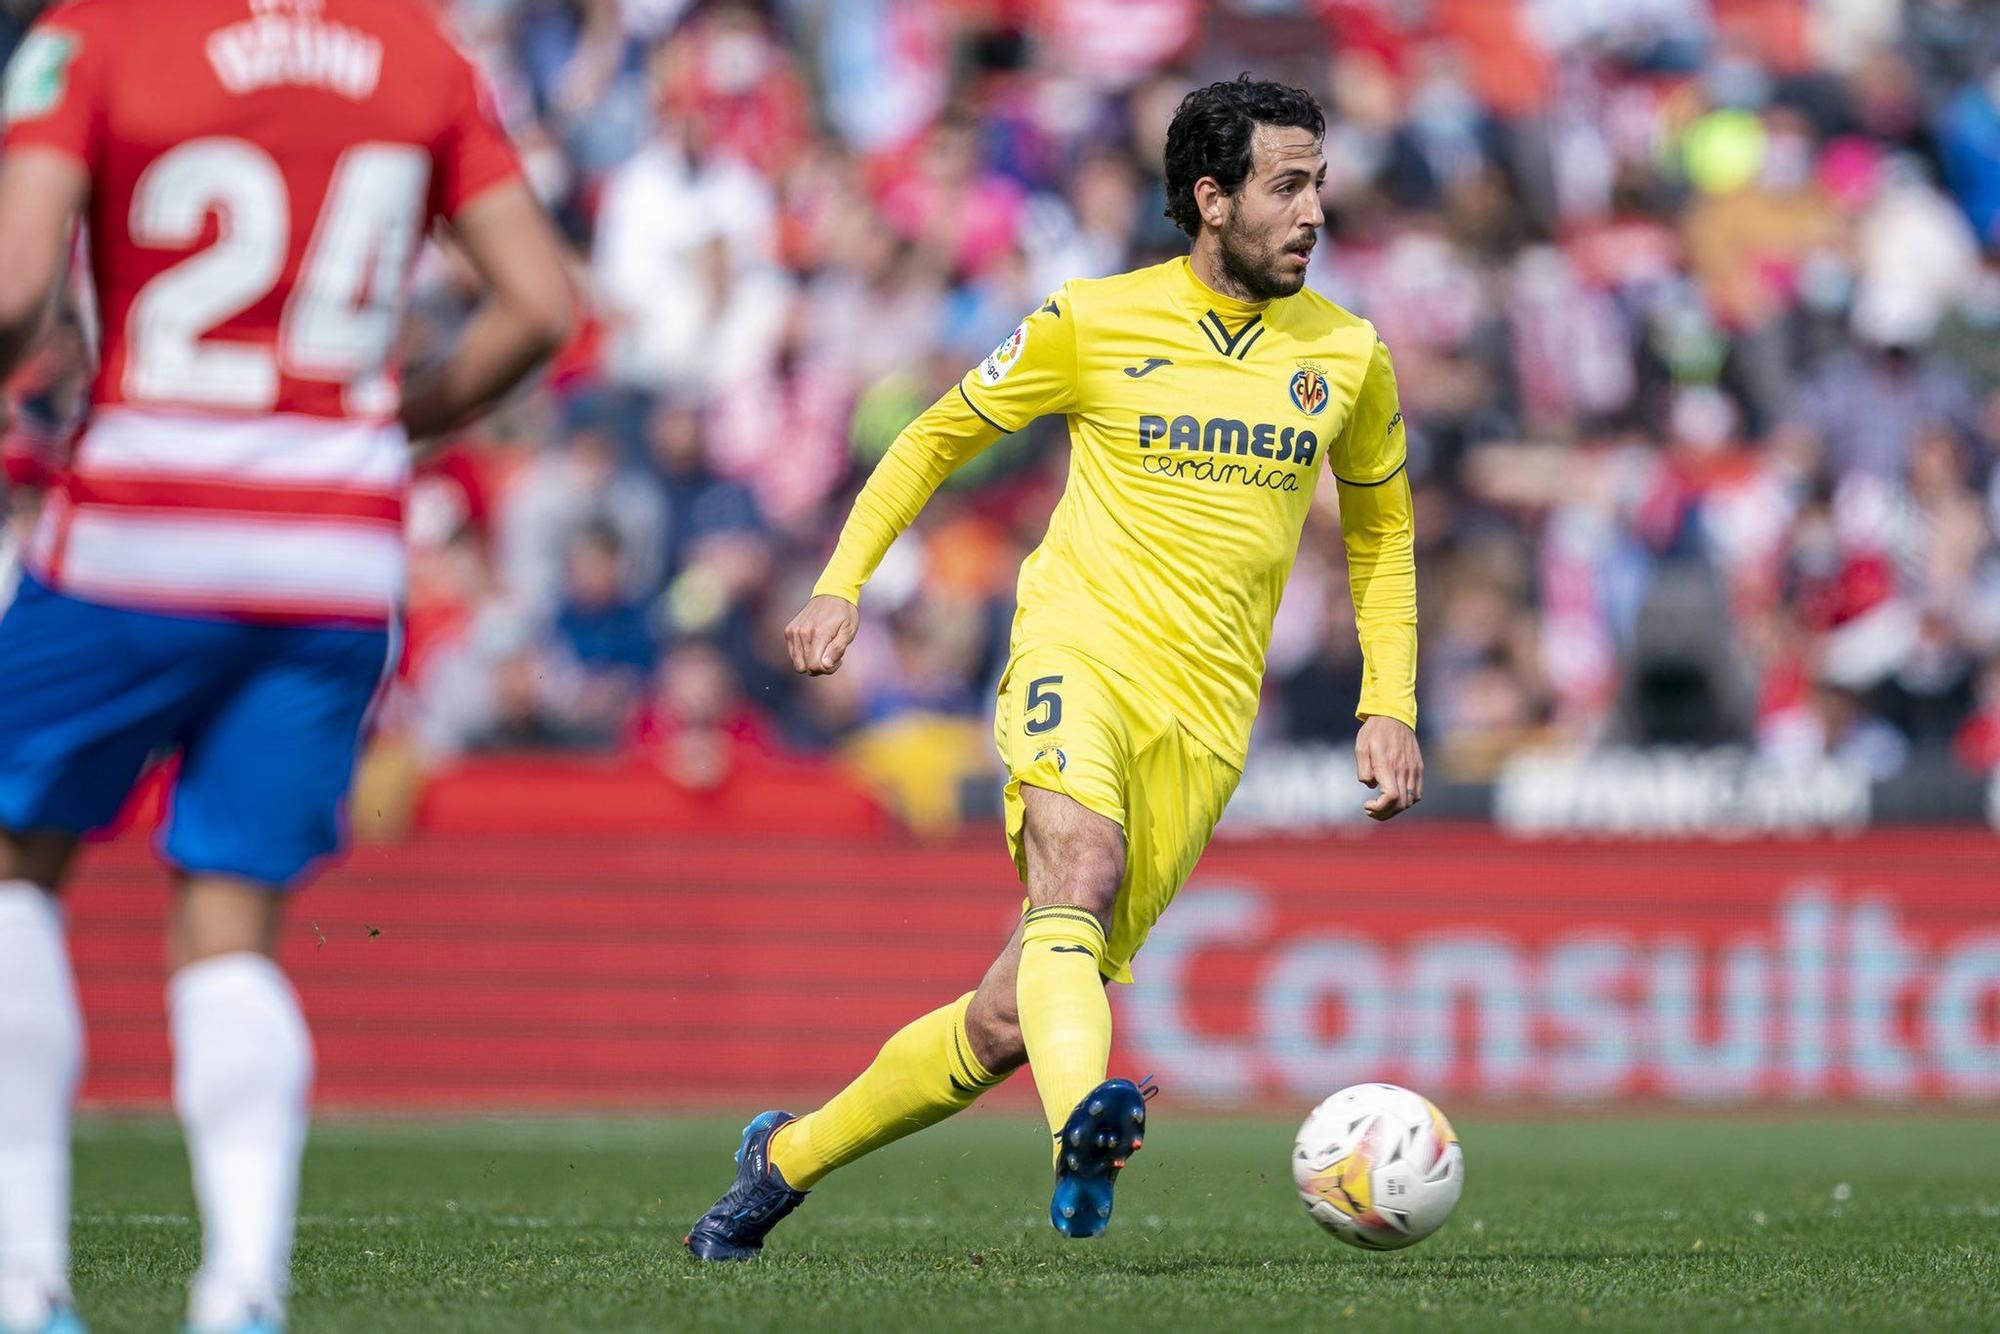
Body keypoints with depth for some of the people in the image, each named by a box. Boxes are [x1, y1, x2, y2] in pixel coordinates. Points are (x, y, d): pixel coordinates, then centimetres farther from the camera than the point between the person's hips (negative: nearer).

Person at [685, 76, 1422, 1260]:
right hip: (1080, 647, -3)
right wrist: (843, 583, 1)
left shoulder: (1350, 356, 7)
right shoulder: (1095, 322, 0)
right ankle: (1086, 1121, -58)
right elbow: (938, 438, 13)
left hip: (1206, 709, 3)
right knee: (1079, 865, -36)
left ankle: (788, 1157, 17)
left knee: (1011, 1016, 0)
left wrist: (1391, 706, 13)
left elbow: (1381, 526, 23)